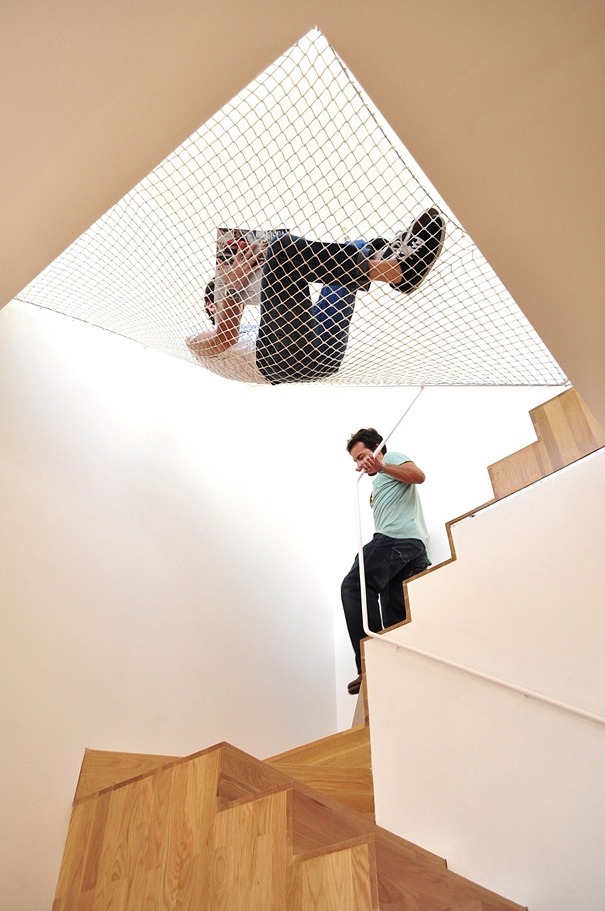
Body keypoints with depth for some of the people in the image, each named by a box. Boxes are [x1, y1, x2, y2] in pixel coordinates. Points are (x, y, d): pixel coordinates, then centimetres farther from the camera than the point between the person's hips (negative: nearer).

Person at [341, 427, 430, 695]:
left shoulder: (393, 457, 12)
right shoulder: (379, 483, 38)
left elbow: (418, 475, -9)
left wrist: (381, 466, -20)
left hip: (398, 537, -11)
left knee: (353, 585, -25)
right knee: (397, 620, 2)